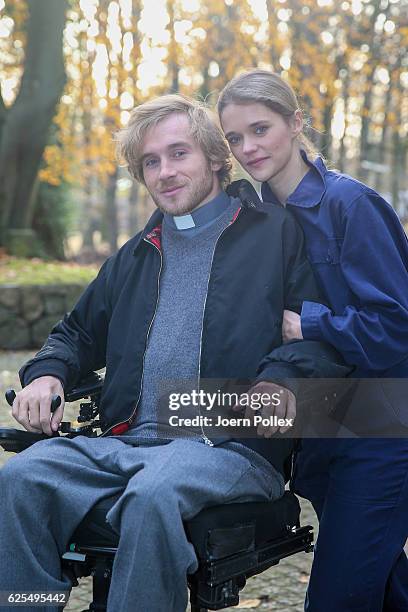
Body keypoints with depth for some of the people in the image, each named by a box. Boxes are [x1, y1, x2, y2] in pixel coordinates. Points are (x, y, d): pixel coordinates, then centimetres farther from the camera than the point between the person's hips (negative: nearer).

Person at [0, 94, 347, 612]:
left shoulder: (278, 233, 9)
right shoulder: (136, 256, 27)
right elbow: (79, 332, 34)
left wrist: (282, 376, -21)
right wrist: (46, 374, 11)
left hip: (232, 445, -5)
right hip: (126, 442, 5)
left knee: (152, 495, -37)